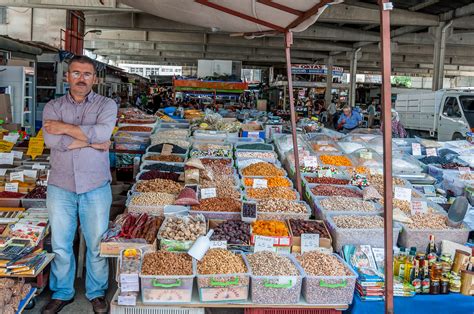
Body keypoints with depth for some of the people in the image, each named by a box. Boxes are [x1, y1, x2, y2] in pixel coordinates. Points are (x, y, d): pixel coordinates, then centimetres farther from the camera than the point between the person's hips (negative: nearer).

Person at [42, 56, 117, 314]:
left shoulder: (106, 105, 1)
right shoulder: (53, 107, 6)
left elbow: (103, 132, -19)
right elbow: (51, 140, -12)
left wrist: (64, 128, -12)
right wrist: (91, 141, -13)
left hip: (95, 187, -2)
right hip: (60, 187, 2)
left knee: (97, 245, 8)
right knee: (60, 245, 12)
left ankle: (96, 293, 27)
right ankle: (62, 293, 32)